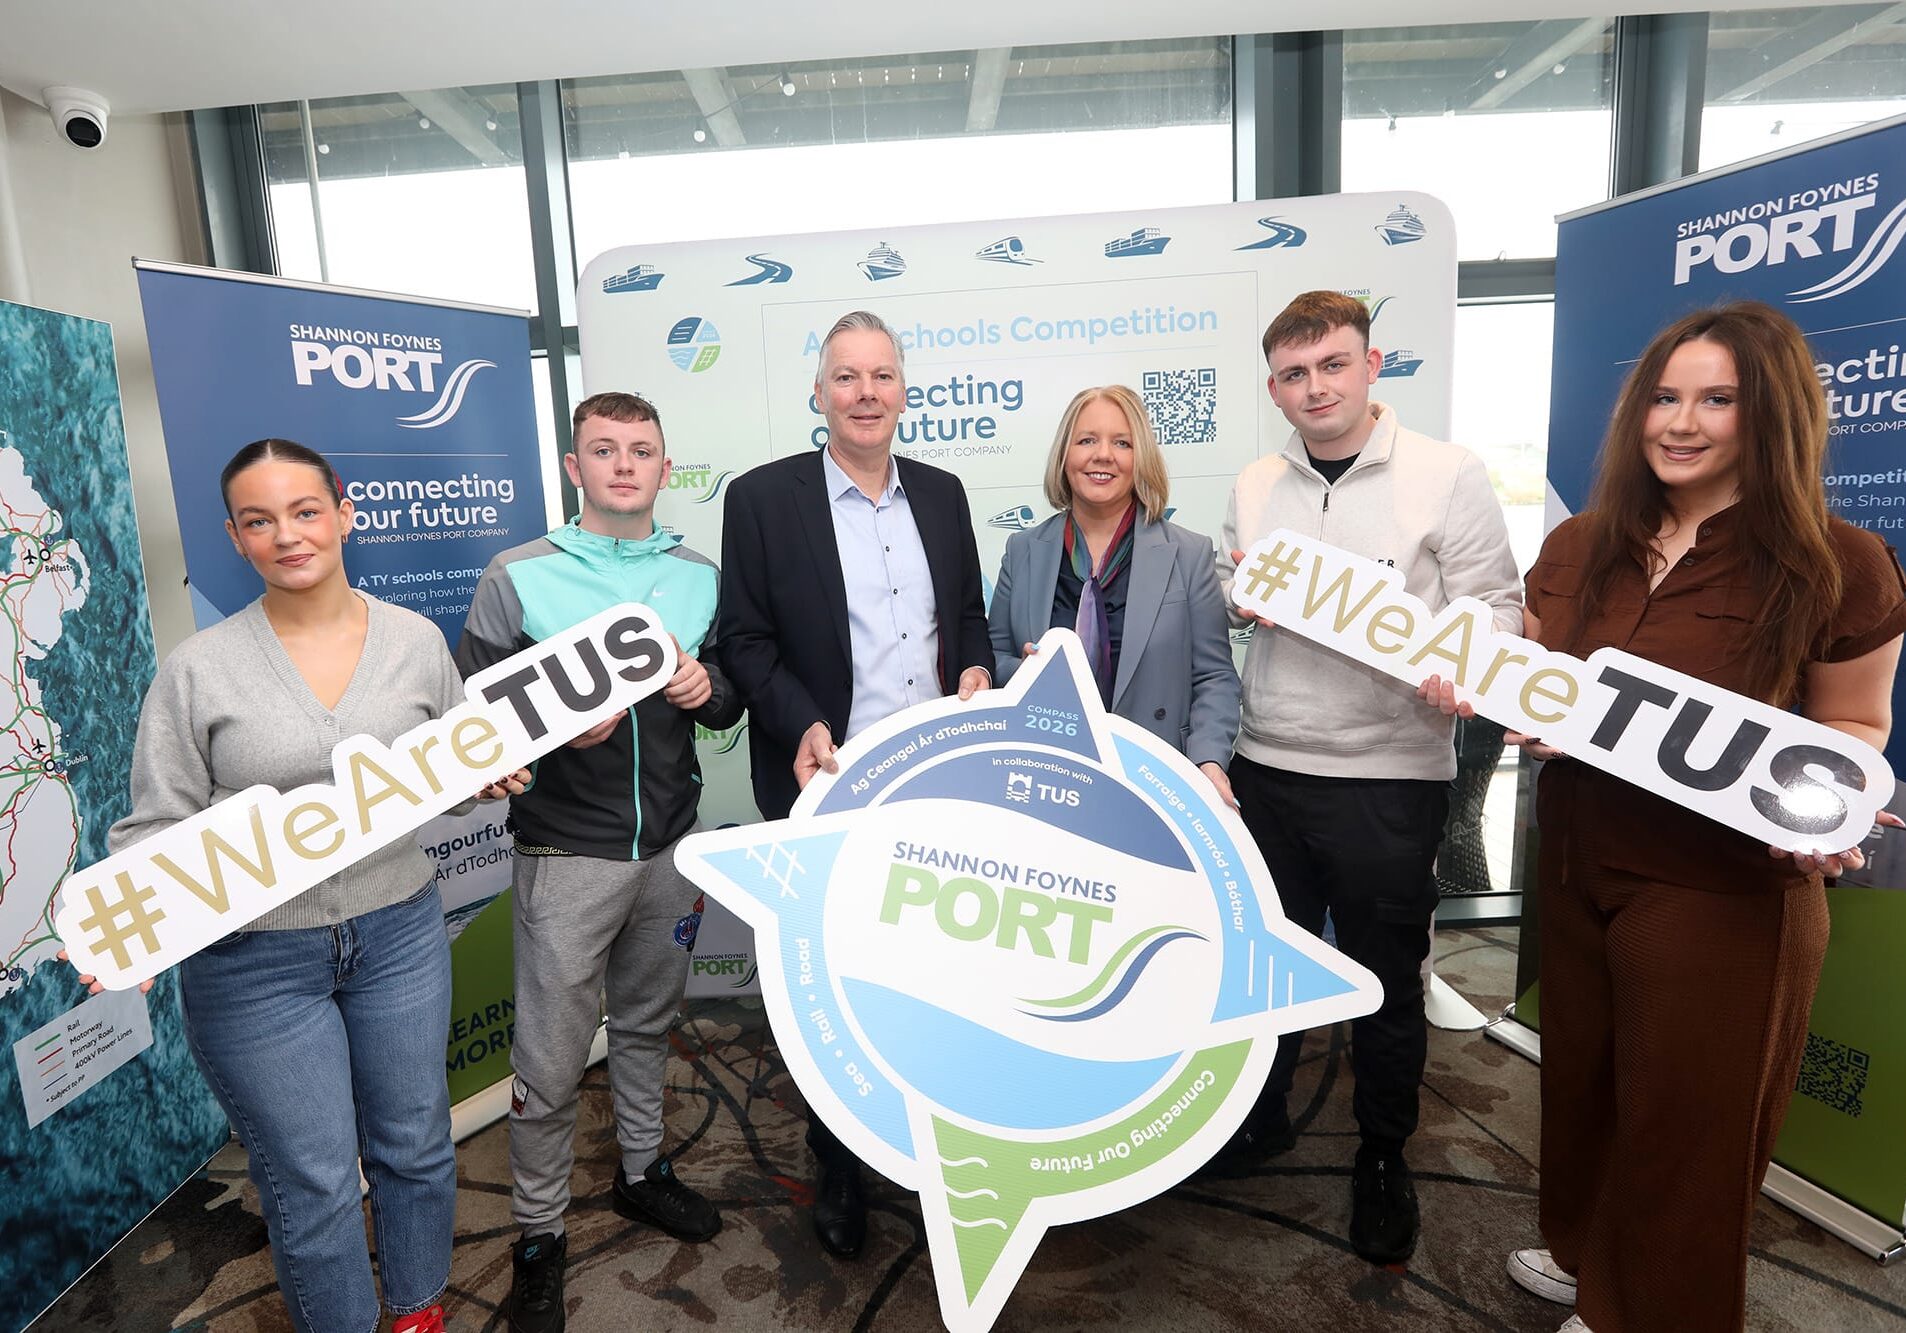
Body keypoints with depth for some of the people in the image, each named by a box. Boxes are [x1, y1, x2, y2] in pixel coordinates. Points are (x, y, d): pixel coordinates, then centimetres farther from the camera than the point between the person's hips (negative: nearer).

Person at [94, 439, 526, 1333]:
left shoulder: (416, 640, -2)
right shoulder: (197, 669, -8)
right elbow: (158, 829, -5)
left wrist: (488, 778, -11)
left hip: (400, 932, 2)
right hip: (254, 959, -2)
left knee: (415, 1146, 20)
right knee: (312, 1185, 10)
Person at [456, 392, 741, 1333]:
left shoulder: (699, 577, 5)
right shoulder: (518, 577, -6)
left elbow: (731, 702, 11)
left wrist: (707, 689, -12)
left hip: (670, 845, 4)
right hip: (567, 855, -3)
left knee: (647, 1023, 21)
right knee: (551, 1060, 6)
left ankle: (641, 1171, 43)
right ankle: (538, 1235, 28)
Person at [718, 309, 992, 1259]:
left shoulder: (941, 493, 9)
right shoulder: (762, 497, -5)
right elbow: (745, 640, -7)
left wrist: (976, 667, -5)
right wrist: (801, 727, -21)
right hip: (830, 788, -4)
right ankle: (838, 1167, 34)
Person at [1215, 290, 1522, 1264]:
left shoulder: (1448, 476, -5)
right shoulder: (1254, 487, 8)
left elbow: (1497, 606, -6)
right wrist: (1240, 595, -7)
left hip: (1390, 773, -3)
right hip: (1266, 765, 4)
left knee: (1385, 974, 12)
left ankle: (1383, 1156, 35)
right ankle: (1258, 1117, 40)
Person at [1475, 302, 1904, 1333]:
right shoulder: (1578, 549, 1)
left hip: (1724, 889, -4)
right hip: (1575, 862, 5)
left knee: (1684, 1114, 14)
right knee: (1580, 1073, 22)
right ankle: (1584, 1250, 49)